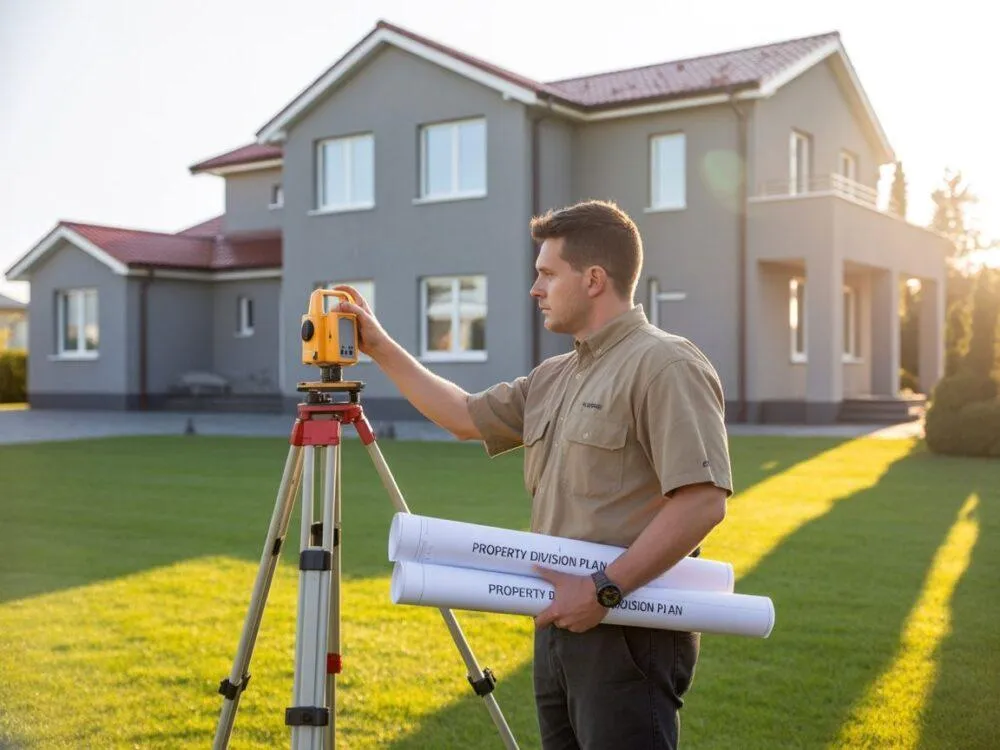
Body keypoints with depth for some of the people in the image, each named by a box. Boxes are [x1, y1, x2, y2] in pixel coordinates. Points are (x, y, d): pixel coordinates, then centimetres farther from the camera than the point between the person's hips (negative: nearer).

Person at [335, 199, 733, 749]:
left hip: (629, 635, -8)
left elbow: (703, 501, -21)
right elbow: (465, 416, 25)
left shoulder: (665, 366, -13)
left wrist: (605, 589, -22)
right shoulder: (553, 378, 15)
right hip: (562, 624, 9)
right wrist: (380, 347, 23)